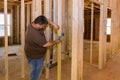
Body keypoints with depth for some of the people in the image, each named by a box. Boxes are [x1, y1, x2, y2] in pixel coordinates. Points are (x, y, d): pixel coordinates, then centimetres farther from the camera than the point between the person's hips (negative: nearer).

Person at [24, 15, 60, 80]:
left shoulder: (33, 24, -8)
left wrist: (53, 24, -11)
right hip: (35, 57, -9)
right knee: (36, 74, 6)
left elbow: (46, 21, 5)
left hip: (37, 54, 9)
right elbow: (46, 44, -24)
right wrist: (56, 42, -9)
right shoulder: (35, 34, -35)